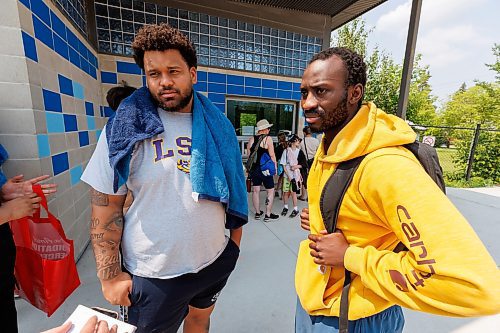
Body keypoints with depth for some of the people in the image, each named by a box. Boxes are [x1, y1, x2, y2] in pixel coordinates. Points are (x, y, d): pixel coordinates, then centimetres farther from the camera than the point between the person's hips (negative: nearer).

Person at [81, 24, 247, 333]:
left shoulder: (217, 125, -3)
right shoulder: (126, 129, -12)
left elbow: (234, 190, 3)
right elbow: (106, 208, -9)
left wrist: (236, 238, 5)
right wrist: (110, 276, -7)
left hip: (216, 260, 4)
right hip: (154, 274, -3)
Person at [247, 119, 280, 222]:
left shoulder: (251, 139, 5)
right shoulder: (268, 138, -9)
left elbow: (249, 155, 9)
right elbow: (272, 155, -11)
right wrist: (275, 167, 0)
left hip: (254, 168, 6)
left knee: (255, 190, 12)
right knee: (270, 191, 7)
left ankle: (257, 213, 24)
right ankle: (268, 215, 11)